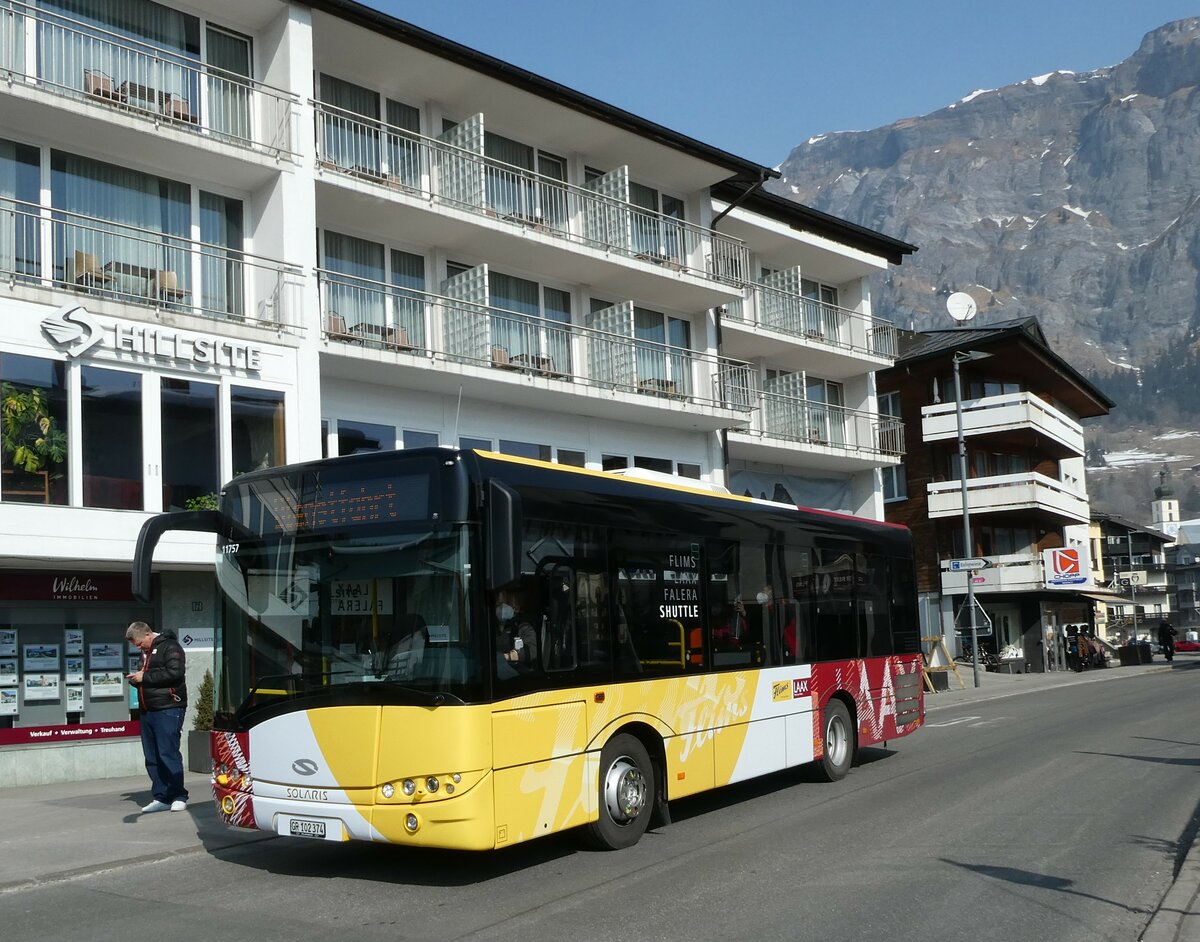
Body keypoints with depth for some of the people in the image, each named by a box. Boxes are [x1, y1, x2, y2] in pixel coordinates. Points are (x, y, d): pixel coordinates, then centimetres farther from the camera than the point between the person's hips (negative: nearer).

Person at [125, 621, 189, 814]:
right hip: (147, 711, 9)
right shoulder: (147, 652, 22)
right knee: (152, 758, 6)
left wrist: (145, 677, -14)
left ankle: (178, 797, -3)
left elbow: (174, 673, -19)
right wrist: (135, 679, 8)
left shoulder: (169, 647, -6)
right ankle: (160, 798, 11)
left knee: (168, 754, -10)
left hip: (167, 710, -9)